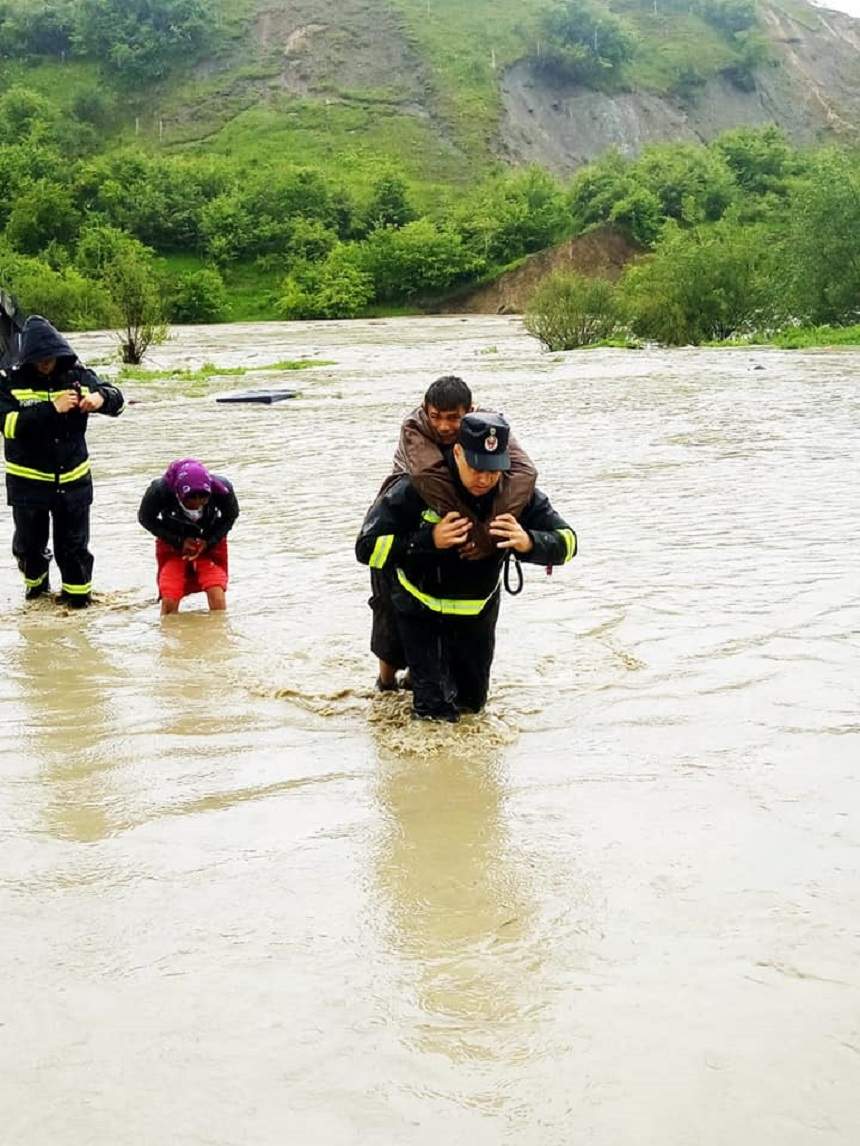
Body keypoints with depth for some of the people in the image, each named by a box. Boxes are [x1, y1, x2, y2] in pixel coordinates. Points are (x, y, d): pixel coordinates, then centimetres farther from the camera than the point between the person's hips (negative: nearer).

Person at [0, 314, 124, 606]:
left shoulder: (77, 374, -2)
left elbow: (116, 400, 1)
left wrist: (101, 397, -24)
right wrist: (52, 408, -32)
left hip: (72, 478, 1)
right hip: (28, 480, -1)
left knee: (74, 544, 7)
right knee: (29, 542, 15)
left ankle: (77, 591, 28)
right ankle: (35, 581, 43)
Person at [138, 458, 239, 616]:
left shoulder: (221, 489, -29)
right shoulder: (159, 491, -31)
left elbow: (230, 516, -5)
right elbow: (146, 519, -9)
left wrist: (208, 542, -19)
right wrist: (179, 541, -18)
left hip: (210, 542, 0)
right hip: (173, 545, 0)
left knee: (217, 595, -16)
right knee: (169, 599, -12)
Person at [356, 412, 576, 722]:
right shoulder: (415, 489, -30)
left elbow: (565, 542, -18)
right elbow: (367, 547, -28)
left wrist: (528, 543, -40)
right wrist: (429, 540, -40)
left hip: (478, 611, 4)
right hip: (421, 606, -3)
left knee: (472, 700, 20)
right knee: (436, 708, -7)